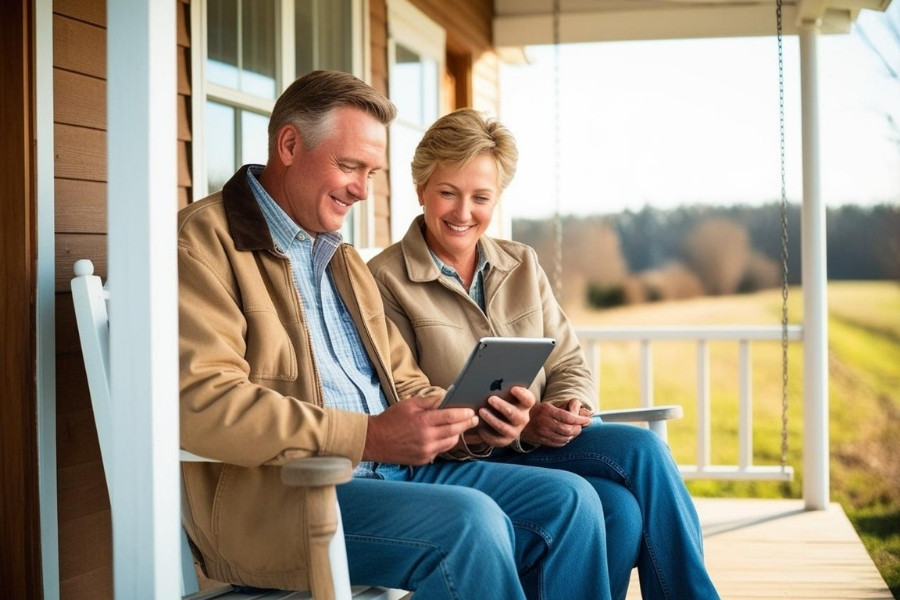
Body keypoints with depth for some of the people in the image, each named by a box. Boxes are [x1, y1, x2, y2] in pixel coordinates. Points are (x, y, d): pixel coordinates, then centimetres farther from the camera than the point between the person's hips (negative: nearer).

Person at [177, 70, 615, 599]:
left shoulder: (345, 263, 25)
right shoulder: (204, 241, -5)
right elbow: (201, 402, -19)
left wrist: (473, 417, 2)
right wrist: (368, 436, -23)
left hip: (392, 471, 9)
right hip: (275, 495, -9)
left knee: (568, 501, -7)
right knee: (470, 521, -30)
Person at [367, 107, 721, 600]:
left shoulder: (522, 265, 15)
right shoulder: (385, 281, -3)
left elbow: (569, 364, 14)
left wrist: (570, 410, -12)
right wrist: (523, 427, -20)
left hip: (545, 443, 5)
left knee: (623, 506, -29)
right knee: (641, 450, -25)